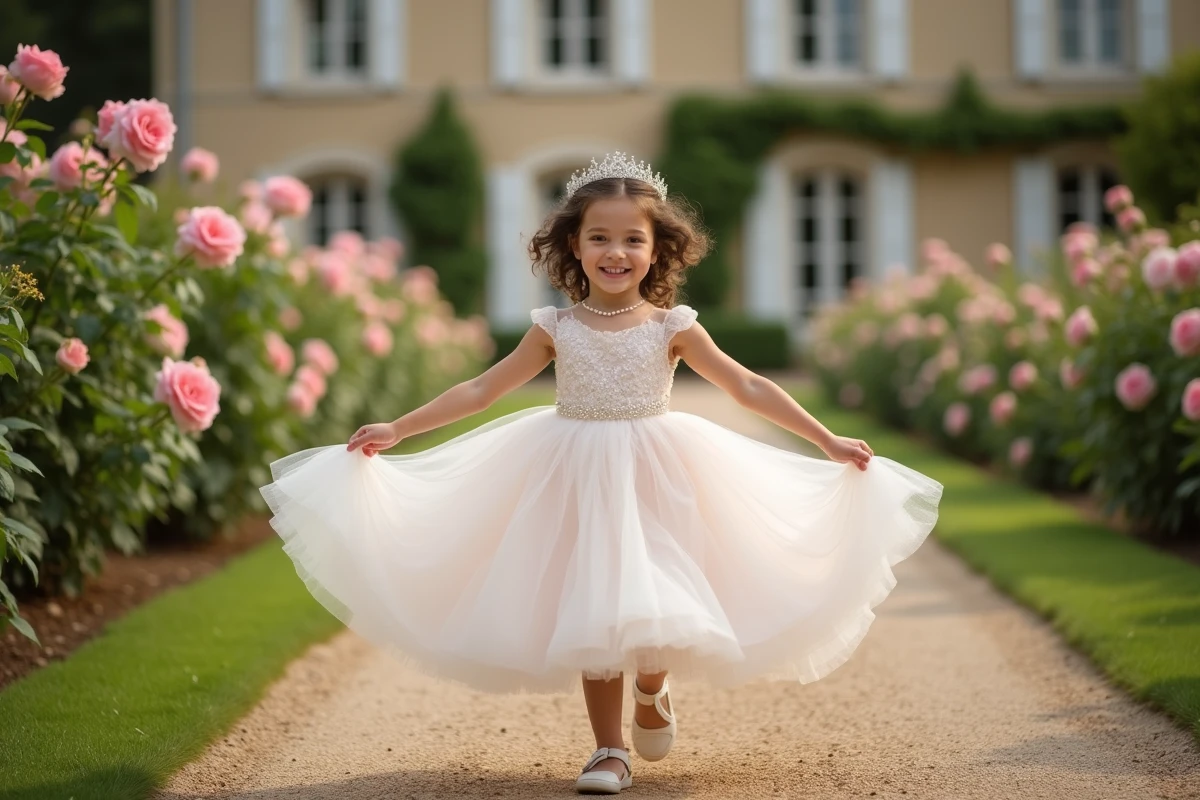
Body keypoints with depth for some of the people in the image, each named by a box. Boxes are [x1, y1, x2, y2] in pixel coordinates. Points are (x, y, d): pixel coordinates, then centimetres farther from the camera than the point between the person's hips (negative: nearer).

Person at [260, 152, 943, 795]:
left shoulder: (672, 326, -3)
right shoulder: (557, 328, -1)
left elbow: (749, 387, -1)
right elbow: (482, 389, 5)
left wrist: (828, 440, -4)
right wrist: (396, 430, 2)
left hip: (654, 480, -1)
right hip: (577, 483, 1)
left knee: (657, 613, -11)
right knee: (592, 615, 1)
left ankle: (651, 691, 24)